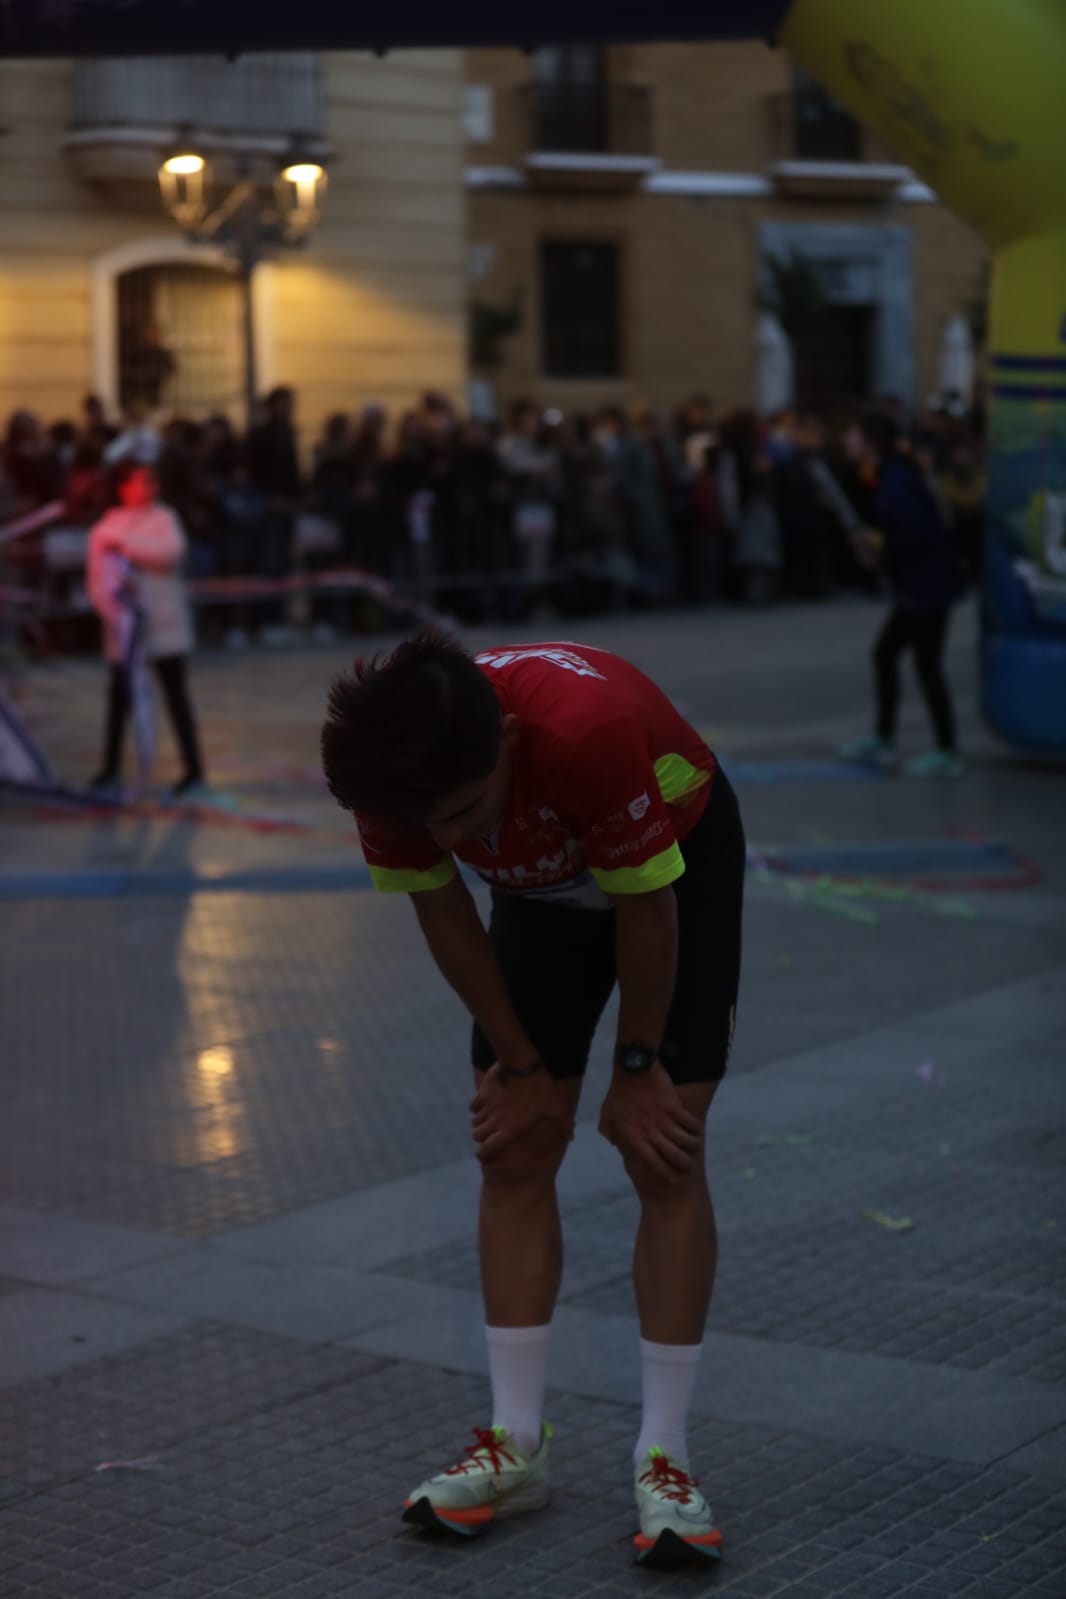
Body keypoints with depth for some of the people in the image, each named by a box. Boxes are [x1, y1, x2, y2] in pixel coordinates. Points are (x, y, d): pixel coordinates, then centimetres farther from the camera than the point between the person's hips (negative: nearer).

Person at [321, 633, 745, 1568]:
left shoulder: (589, 728, -43)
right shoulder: (388, 767, -29)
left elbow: (645, 907, -28)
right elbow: (444, 914, -12)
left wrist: (637, 1068, -16)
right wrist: (519, 1066, -6)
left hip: (677, 860, -4)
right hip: (545, 883, 4)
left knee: (665, 1159, -10)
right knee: (514, 1152, -1)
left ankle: (666, 1459, -3)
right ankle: (517, 1447, 7)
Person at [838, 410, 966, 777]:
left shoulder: (897, 482, -20)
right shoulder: (890, 475, 11)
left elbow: (923, 533, -26)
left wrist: (883, 541, -13)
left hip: (929, 587, -10)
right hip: (918, 586, 10)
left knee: (927, 665, -3)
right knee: (885, 653, 16)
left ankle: (947, 754, 4)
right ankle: (882, 740, 25)